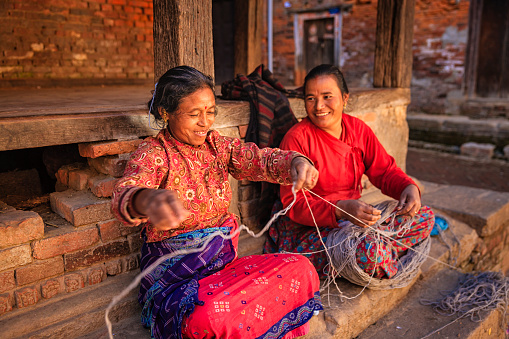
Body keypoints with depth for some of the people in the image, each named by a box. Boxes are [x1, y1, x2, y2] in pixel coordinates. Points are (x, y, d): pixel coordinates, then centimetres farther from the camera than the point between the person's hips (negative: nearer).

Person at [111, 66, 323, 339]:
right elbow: (123, 195, -29)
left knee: (301, 269, -13)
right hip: (174, 275, -5)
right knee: (208, 316, -36)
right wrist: (147, 200, -55)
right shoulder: (153, 154, -9)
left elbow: (259, 159, -9)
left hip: (225, 262, 6)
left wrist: (295, 161, -33)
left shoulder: (218, 145, 7)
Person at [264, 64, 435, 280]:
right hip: (307, 228, -7)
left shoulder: (357, 128, 4)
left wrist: (408, 187, -14)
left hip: (356, 218, 7)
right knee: (369, 253, -34)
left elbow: (384, 170, 9)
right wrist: (342, 209, -35)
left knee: (425, 216, -2)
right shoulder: (297, 138, -16)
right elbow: (294, 204, -20)